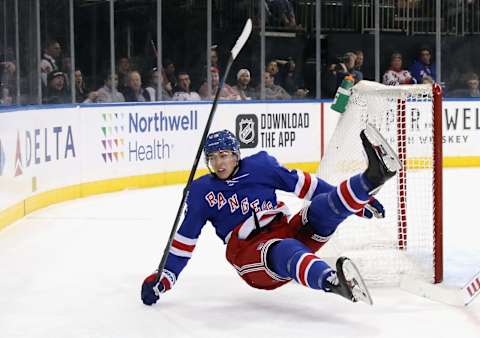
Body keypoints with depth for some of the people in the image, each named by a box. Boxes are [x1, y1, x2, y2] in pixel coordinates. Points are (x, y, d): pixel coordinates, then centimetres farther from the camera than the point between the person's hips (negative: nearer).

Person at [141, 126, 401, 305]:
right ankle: (331, 281, -70)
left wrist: (357, 202, 6)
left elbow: (301, 183, 9)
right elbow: (186, 238, 11)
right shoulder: (202, 192, 6)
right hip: (250, 253, -4)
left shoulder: (260, 165, 8)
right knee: (285, 251, -39)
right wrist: (165, 277, 4)